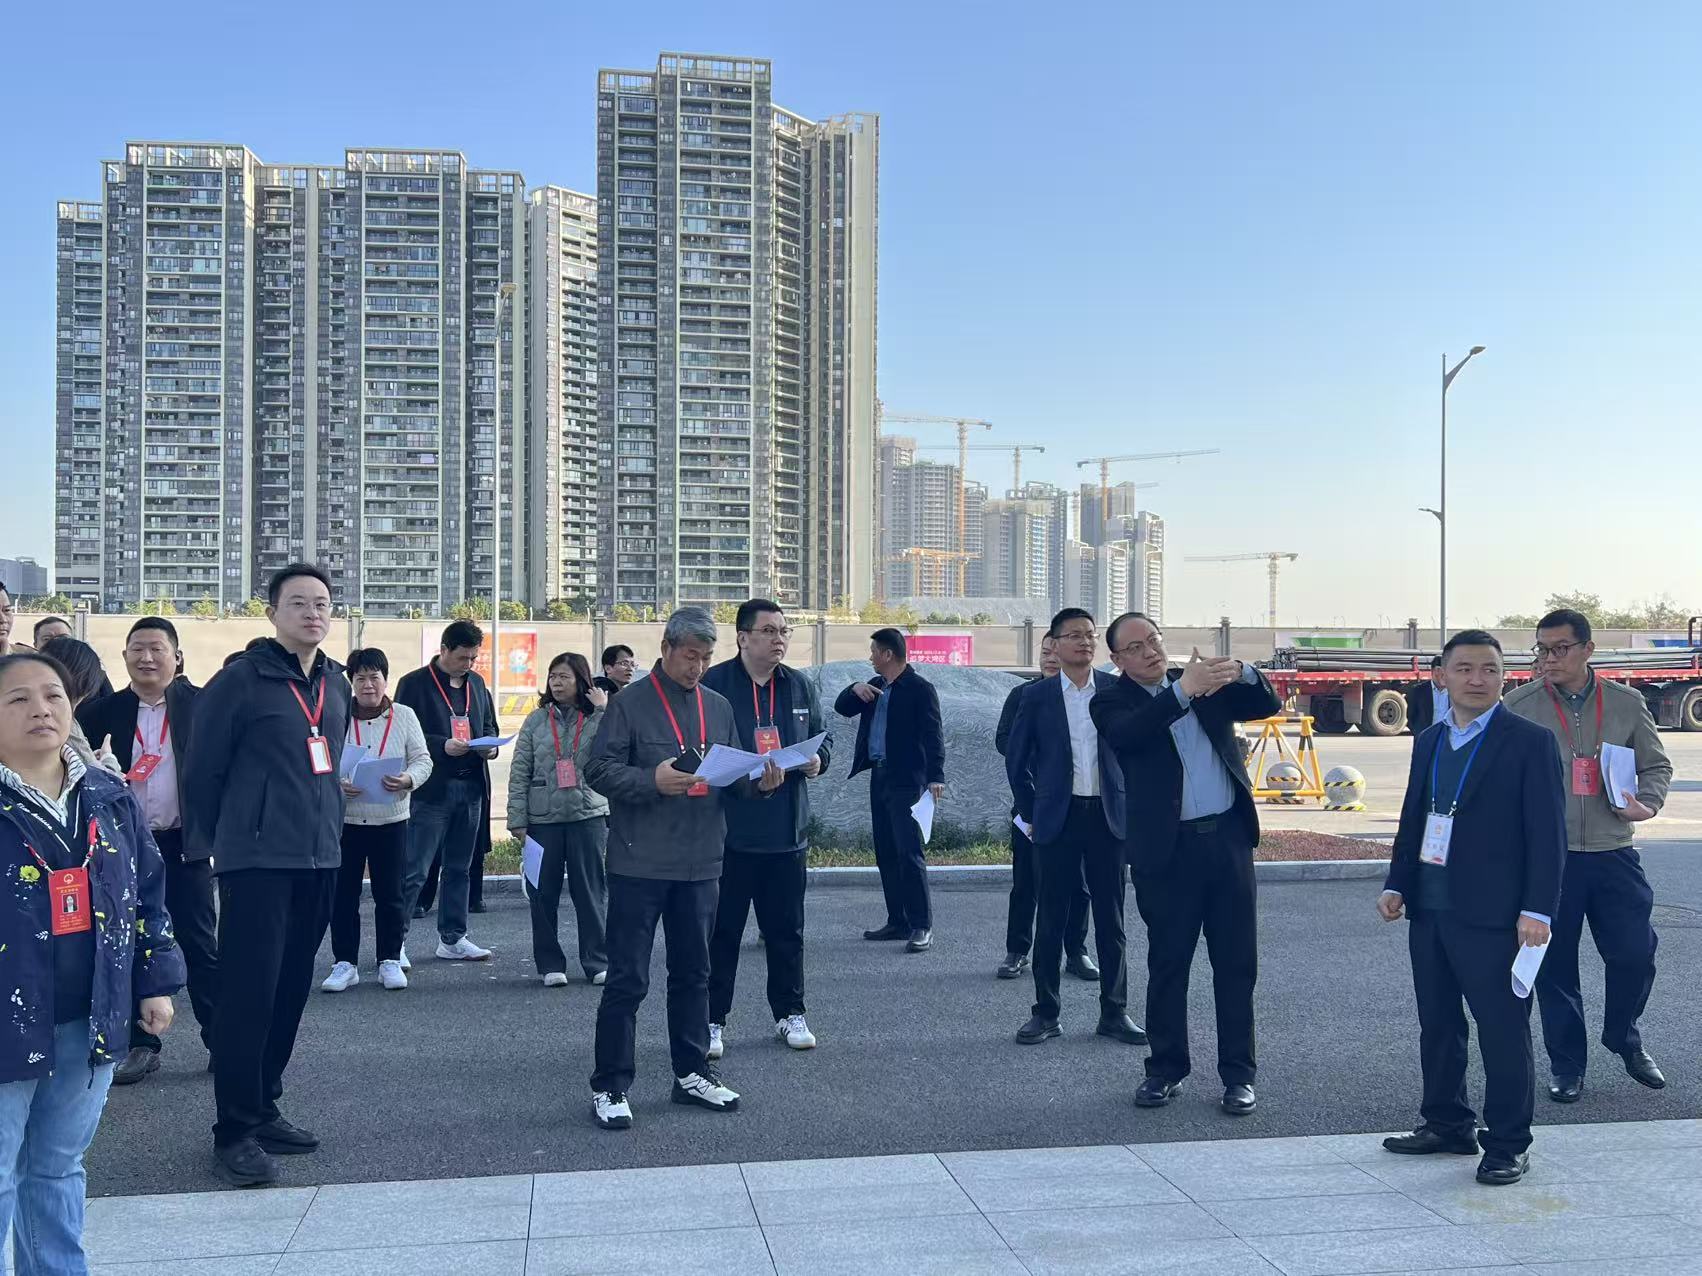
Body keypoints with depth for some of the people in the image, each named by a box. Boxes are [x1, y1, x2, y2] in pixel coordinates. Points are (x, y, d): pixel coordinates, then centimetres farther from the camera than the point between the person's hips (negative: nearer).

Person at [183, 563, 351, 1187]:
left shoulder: (335, 683, 12)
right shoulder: (241, 680, -8)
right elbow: (203, 767, -4)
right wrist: (212, 843, 1)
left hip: (319, 857, 7)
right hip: (257, 860, -7)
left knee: (290, 990, 12)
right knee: (248, 992, -5)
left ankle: (262, 1108, 25)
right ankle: (234, 1131, 3)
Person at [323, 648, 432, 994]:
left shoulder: (404, 716, 3)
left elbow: (422, 760, 2)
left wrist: (408, 779, -18)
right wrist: (337, 784, -20)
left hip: (390, 820, 1)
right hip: (344, 820, 0)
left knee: (390, 894, 6)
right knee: (343, 894, 4)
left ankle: (390, 961, 18)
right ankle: (345, 963, 15)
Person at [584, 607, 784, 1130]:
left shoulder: (718, 706, 11)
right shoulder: (631, 704, -6)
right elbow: (598, 769, -10)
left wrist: (760, 781, -5)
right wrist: (651, 781, -24)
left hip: (699, 865, 6)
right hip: (640, 865, -5)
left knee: (693, 973, 16)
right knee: (627, 979, 0)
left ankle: (691, 1073, 29)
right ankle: (609, 1087, 10)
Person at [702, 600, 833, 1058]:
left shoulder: (800, 687, 11)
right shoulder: (713, 685, -7)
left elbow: (821, 741, 20)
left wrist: (818, 759, -3)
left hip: (787, 831, 5)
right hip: (727, 831, -4)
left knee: (786, 930, 14)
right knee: (721, 932, 4)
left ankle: (789, 1014, 27)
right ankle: (712, 1020, 15)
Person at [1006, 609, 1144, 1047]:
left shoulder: (1117, 690, 3)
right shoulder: (1037, 695, 1)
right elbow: (1016, 760, 7)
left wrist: (1129, 805, 6)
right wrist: (1031, 813, 5)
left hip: (1108, 816, 1)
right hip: (1057, 819, -1)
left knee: (1111, 919, 6)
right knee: (1052, 917, 4)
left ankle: (1114, 1012, 16)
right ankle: (1045, 1013, 13)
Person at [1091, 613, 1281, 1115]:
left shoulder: (1205, 683, 10)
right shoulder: (1112, 702, -1)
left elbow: (1268, 705, 3)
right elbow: (1126, 735, -22)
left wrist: (1243, 674, -18)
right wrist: (1183, 691, -31)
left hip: (1228, 838, 3)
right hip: (1167, 848, -3)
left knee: (1237, 963, 6)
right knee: (1167, 964, 7)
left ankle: (1239, 1074, 16)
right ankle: (1166, 1068, 21)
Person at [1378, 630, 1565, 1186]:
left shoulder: (1530, 742, -6)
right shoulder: (1429, 742, 13)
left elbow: (1547, 833, -9)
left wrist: (1538, 909, -15)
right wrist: (1396, 885, 9)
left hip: (1492, 912, -6)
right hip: (1429, 909, 6)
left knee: (1503, 1030, 1)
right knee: (1437, 1025, 15)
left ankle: (1507, 1145, 14)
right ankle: (1447, 1124, 30)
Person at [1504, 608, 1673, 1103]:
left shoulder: (1626, 703, 5)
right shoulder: (1519, 705, -2)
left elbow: (1656, 764, 13)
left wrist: (1647, 803, -6)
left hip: (1614, 853, 2)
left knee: (1635, 951, 4)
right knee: (1554, 964, 4)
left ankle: (1624, 1038, 32)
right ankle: (1566, 1065, 20)